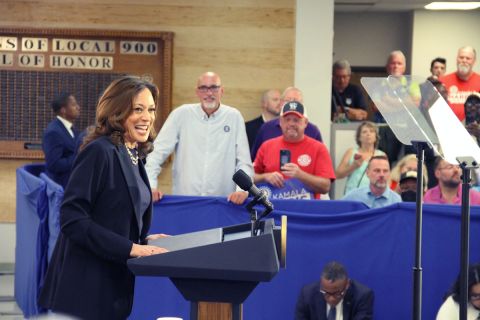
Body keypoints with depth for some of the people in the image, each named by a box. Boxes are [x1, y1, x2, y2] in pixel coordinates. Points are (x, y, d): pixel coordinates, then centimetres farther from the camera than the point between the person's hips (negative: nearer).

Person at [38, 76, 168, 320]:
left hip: (114, 287, 8)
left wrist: (144, 240, 8)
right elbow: (72, 218, -20)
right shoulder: (100, 152, -14)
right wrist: (130, 248, -21)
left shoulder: (134, 156, 11)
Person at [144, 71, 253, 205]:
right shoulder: (182, 114, 5)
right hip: (183, 201, 0)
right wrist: (151, 185, -9)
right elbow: (157, 152, 3)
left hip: (223, 203, 0)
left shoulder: (234, 117, 6)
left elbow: (244, 161, 6)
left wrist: (242, 189, -10)